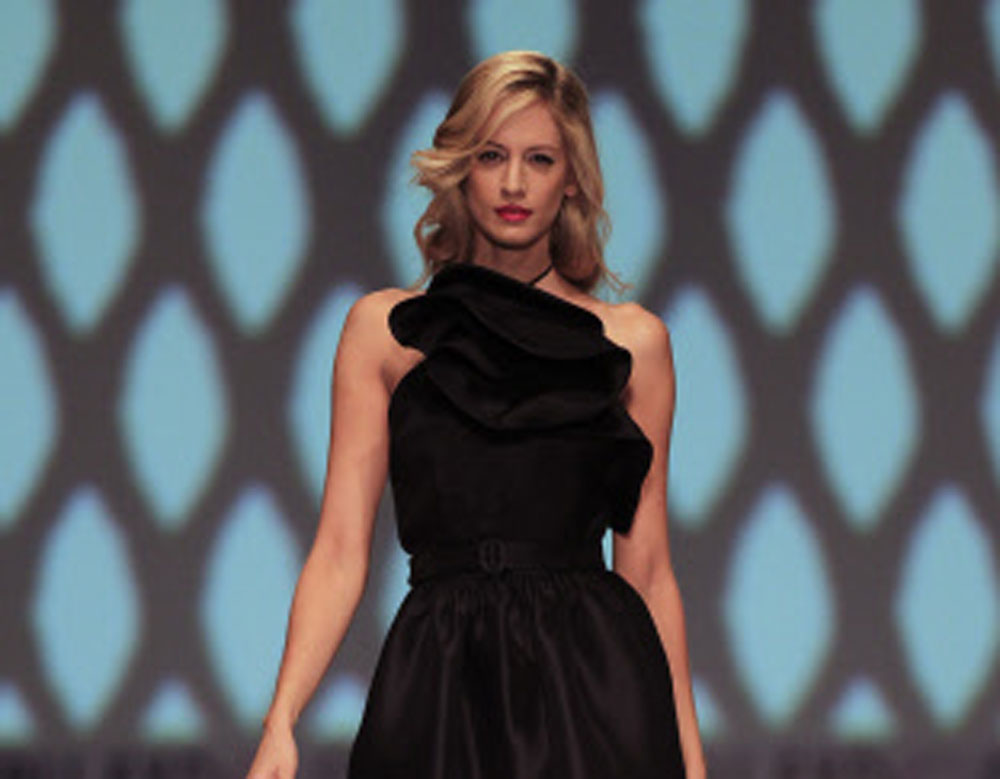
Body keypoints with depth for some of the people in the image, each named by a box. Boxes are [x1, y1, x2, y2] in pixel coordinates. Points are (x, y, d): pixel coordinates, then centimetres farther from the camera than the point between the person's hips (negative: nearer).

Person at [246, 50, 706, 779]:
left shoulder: (633, 341, 9)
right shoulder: (384, 329, 8)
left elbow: (647, 568, 9)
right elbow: (341, 550, 2)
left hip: (590, 690, 0)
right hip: (440, 685, 0)